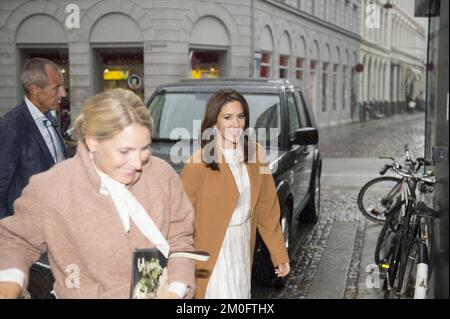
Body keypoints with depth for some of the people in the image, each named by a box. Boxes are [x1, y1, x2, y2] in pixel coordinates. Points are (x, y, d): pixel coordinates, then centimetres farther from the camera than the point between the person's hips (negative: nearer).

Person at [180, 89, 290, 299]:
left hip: (242, 248, 5)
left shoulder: (255, 154, 2)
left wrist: (280, 254, 7)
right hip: (210, 253, -5)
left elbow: (268, 208, 6)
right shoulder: (199, 162, -14)